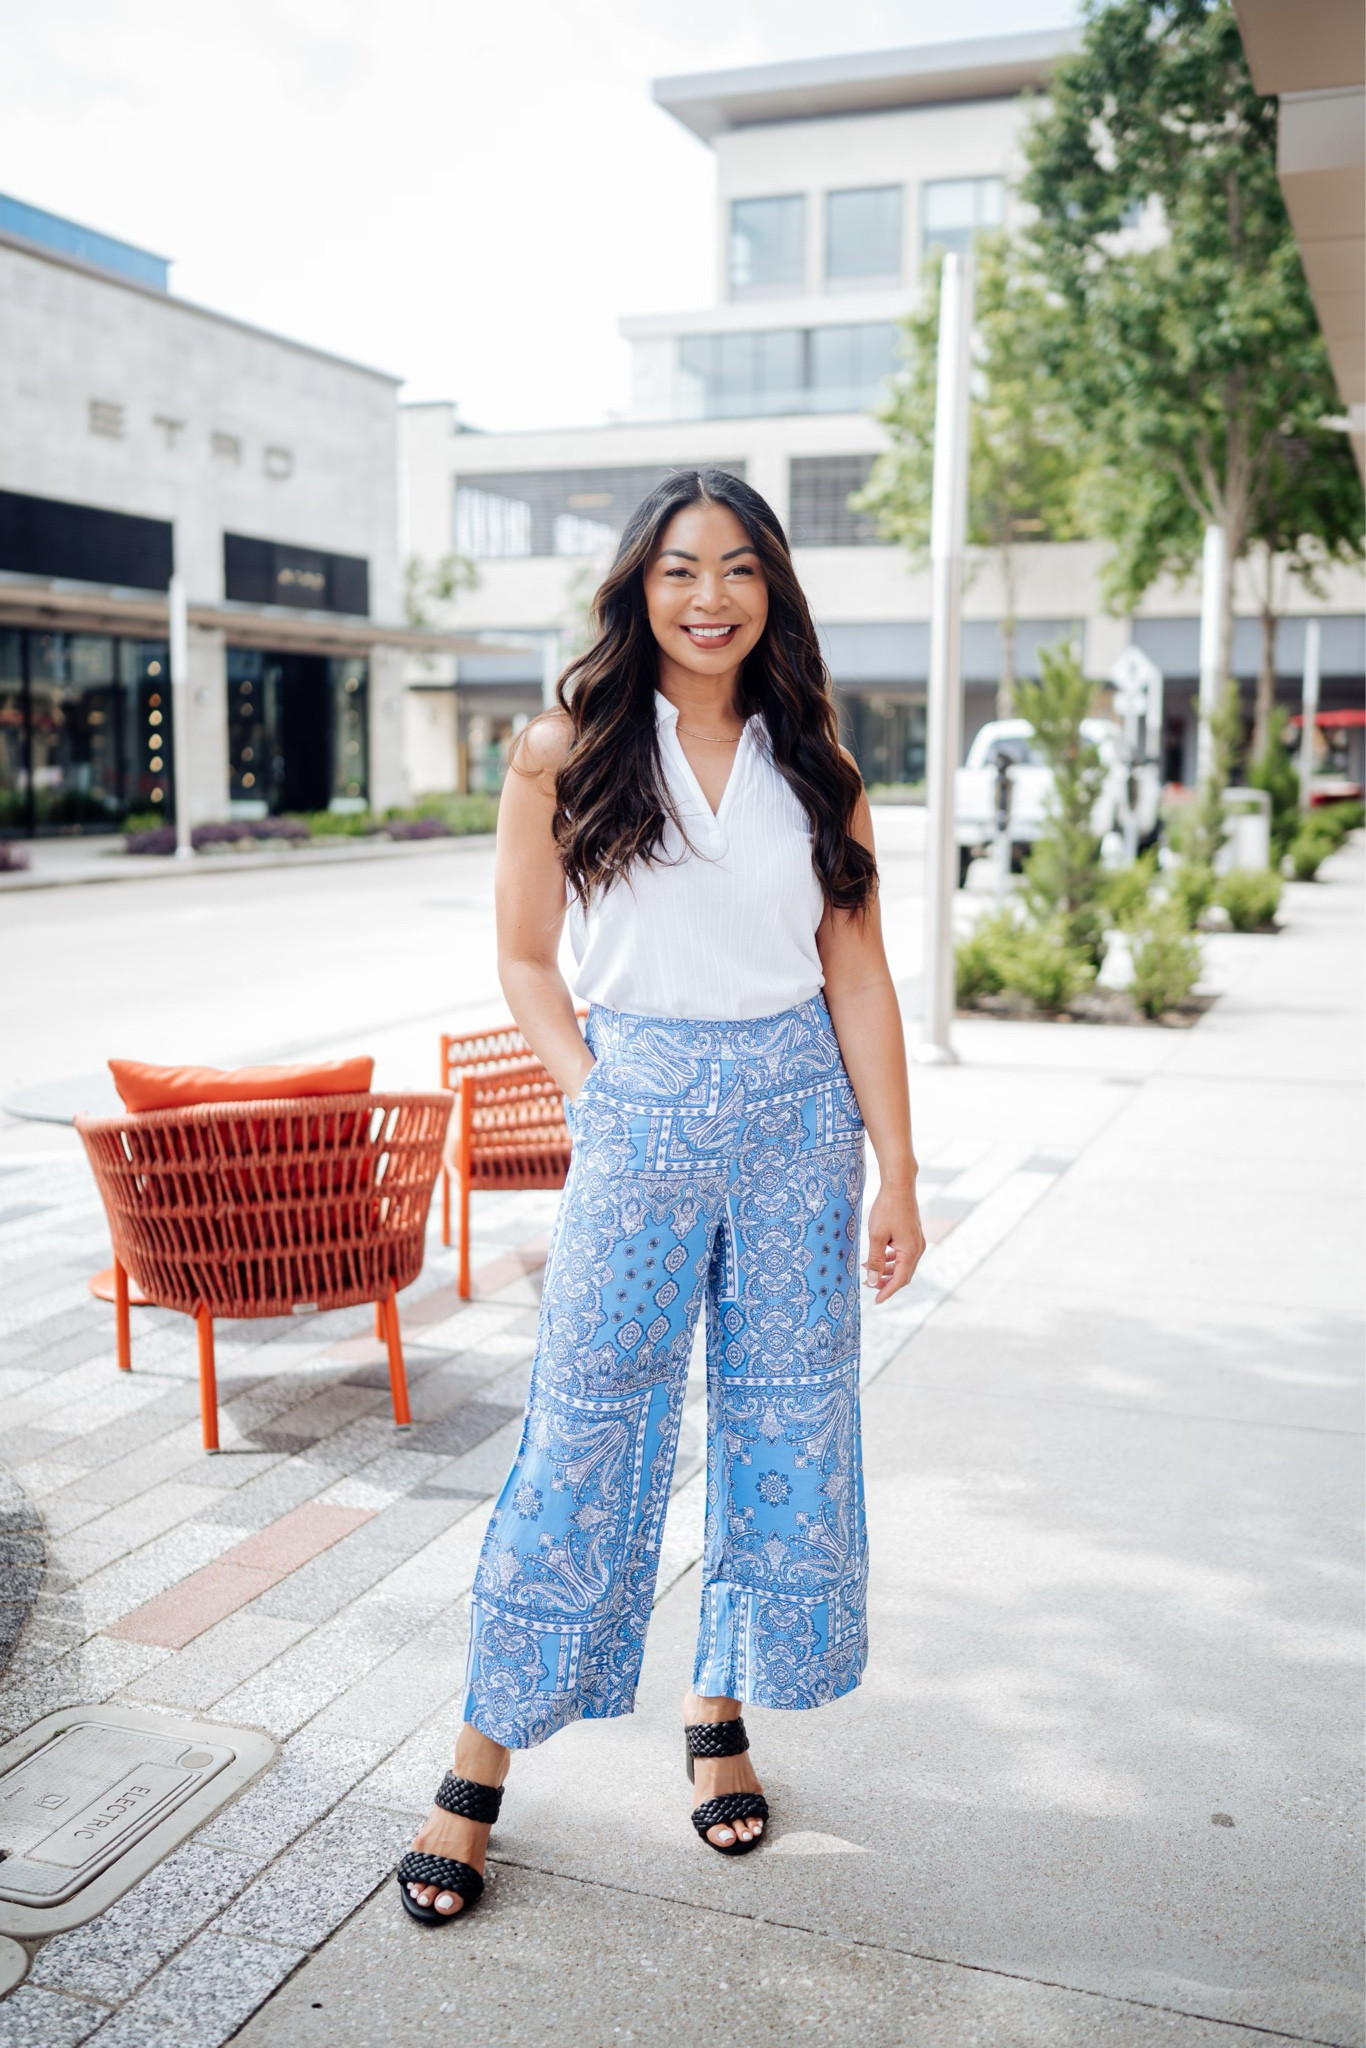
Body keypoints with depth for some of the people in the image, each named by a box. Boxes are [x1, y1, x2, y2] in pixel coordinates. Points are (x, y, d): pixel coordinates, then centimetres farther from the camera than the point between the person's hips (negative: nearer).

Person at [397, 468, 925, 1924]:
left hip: (801, 1112, 3)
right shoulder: (566, 755, -1)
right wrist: (596, 1098, -8)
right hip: (639, 1110, -2)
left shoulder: (815, 766, 5)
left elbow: (857, 975, 4)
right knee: (586, 1434, 1)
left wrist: (896, 1173, 1)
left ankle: (722, 1709, 30)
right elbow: (524, 956, 4)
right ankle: (483, 1758, 17)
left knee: (785, 1424, 9)